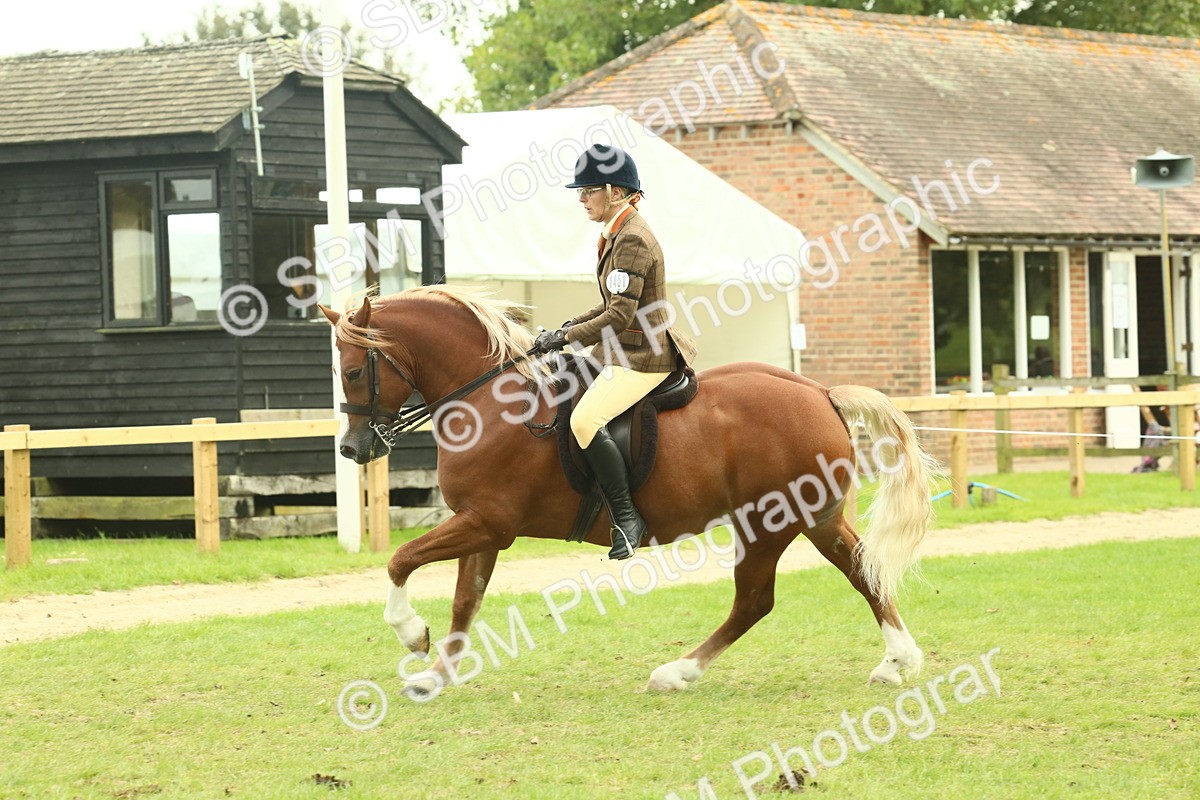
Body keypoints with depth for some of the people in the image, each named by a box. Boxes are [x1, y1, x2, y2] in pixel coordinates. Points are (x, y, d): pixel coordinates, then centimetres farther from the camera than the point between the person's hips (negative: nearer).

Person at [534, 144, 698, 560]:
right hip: (625, 353, 11)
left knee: (585, 419, -27)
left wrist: (567, 338, -18)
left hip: (644, 357, -11)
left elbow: (620, 315, -24)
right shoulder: (616, 235, 14)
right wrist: (567, 327, 11)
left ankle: (627, 517, -22)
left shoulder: (633, 240, -18)